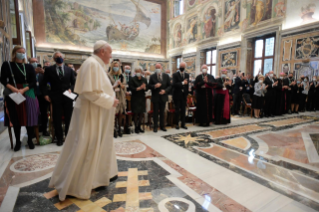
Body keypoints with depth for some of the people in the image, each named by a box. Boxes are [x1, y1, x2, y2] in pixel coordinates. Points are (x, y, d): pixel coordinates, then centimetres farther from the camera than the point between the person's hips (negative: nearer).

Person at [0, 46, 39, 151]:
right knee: (15, 119, 5)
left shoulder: (29, 67, 7)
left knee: (29, 117, 1)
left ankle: (30, 140, 14)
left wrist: (23, 90, -15)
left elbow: (33, 82, 1)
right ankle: (17, 141, 18)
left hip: (28, 94, 1)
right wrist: (13, 89, -18)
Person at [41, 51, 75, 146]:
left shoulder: (69, 70, 11)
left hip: (68, 97, 1)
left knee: (69, 118, 6)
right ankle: (59, 138, 16)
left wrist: (71, 89, -4)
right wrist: (46, 94, -2)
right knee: (57, 119, 4)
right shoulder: (49, 69, 6)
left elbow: (74, 82, 14)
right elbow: (44, 83, 8)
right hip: (55, 98, -1)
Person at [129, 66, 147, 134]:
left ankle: (139, 127, 22)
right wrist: (139, 88, -20)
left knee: (141, 113, 9)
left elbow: (147, 88, 5)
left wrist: (144, 88, -17)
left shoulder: (144, 79, 7)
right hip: (135, 98, -4)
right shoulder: (132, 79, -4)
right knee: (136, 113, 0)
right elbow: (131, 88, -11)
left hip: (142, 98, 4)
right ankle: (136, 127, 12)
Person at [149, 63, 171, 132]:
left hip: (163, 96, 2)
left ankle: (162, 126, 21)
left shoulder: (166, 76, 4)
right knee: (155, 112, 4)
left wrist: (165, 90, -12)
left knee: (162, 112, 10)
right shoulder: (152, 76, -1)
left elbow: (169, 86, 5)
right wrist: (154, 86, -21)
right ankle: (155, 127, 14)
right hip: (155, 97, -2)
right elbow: (149, 86, -1)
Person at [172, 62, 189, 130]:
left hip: (184, 95, 4)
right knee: (177, 110, 2)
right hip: (177, 95, -4)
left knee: (183, 110, 6)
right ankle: (177, 124, 13)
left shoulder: (187, 75, 10)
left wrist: (186, 94, 9)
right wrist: (182, 83, -23)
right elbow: (174, 84, -16)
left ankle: (183, 124, 15)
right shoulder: (175, 74, -4)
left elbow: (187, 85, 12)